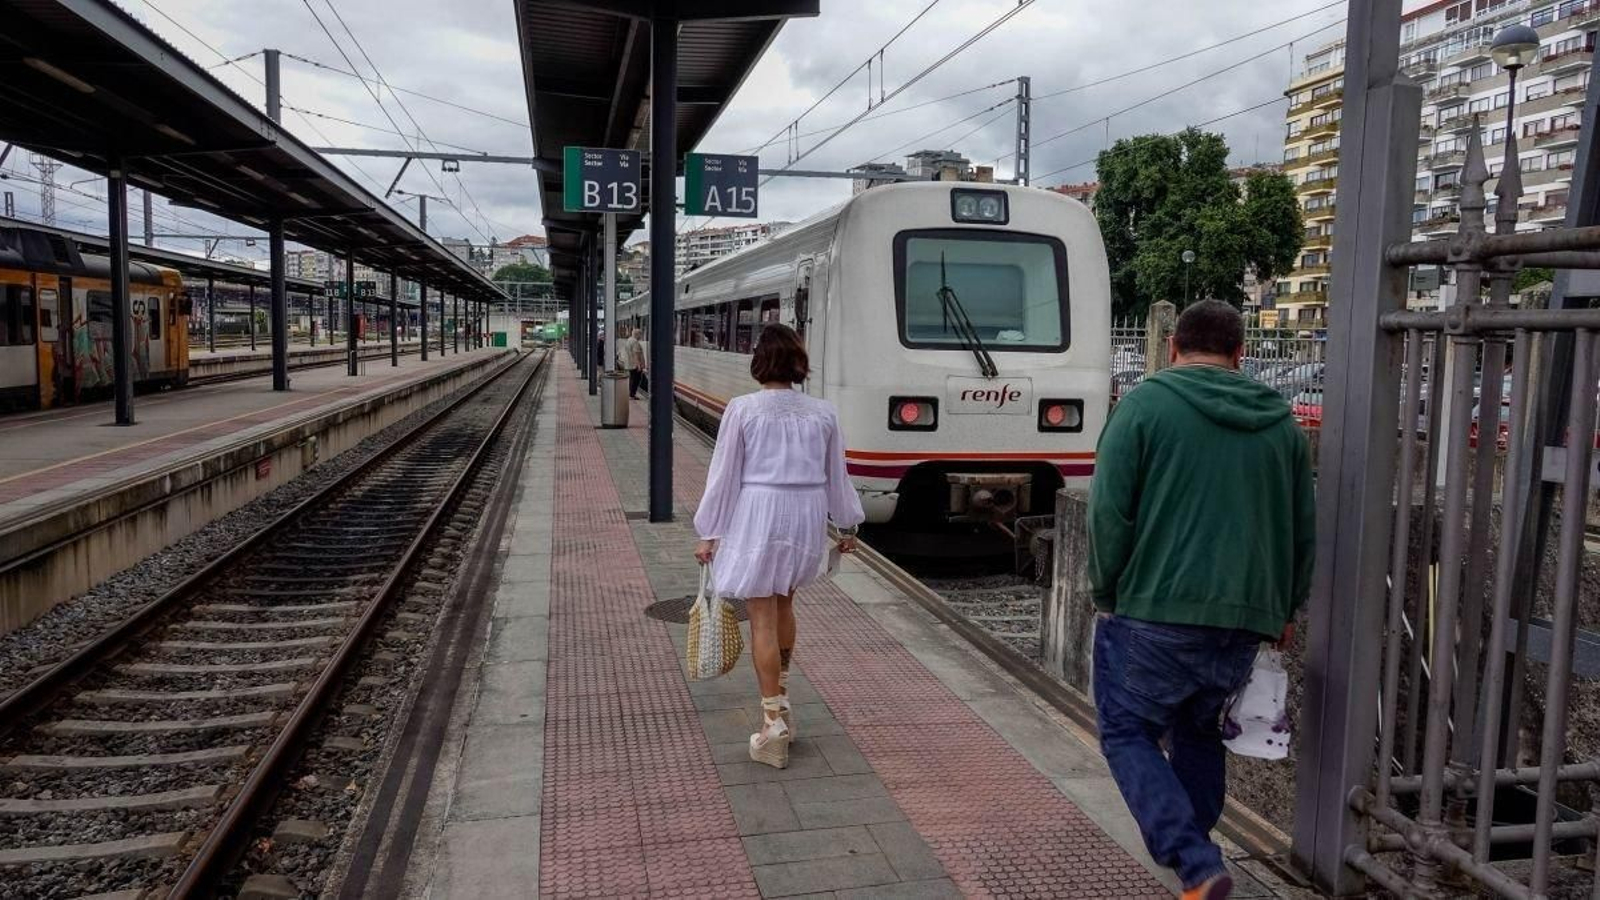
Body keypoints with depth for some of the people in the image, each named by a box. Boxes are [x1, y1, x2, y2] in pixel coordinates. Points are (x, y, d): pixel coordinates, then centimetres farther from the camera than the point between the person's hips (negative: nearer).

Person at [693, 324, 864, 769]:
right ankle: (781, 699, 36)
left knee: (762, 618, 2)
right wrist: (847, 525, 22)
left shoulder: (742, 409, -9)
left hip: (757, 515, -4)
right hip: (806, 516, 4)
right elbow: (836, 475, 10)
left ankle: (774, 722, 4)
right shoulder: (822, 412, 1)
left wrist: (708, 532, 1)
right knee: (783, 604, 23)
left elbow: (724, 474, -6)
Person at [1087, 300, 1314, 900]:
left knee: (1127, 733, 9)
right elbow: (1304, 530, 15)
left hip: (1155, 613, -5)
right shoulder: (1281, 423, 12)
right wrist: (1283, 609, 26)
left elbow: (1109, 511, -10)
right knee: (1198, 733, 24)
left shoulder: (1146, 404, -4)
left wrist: (1107, 592, 3)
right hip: (1246, 619, 5)